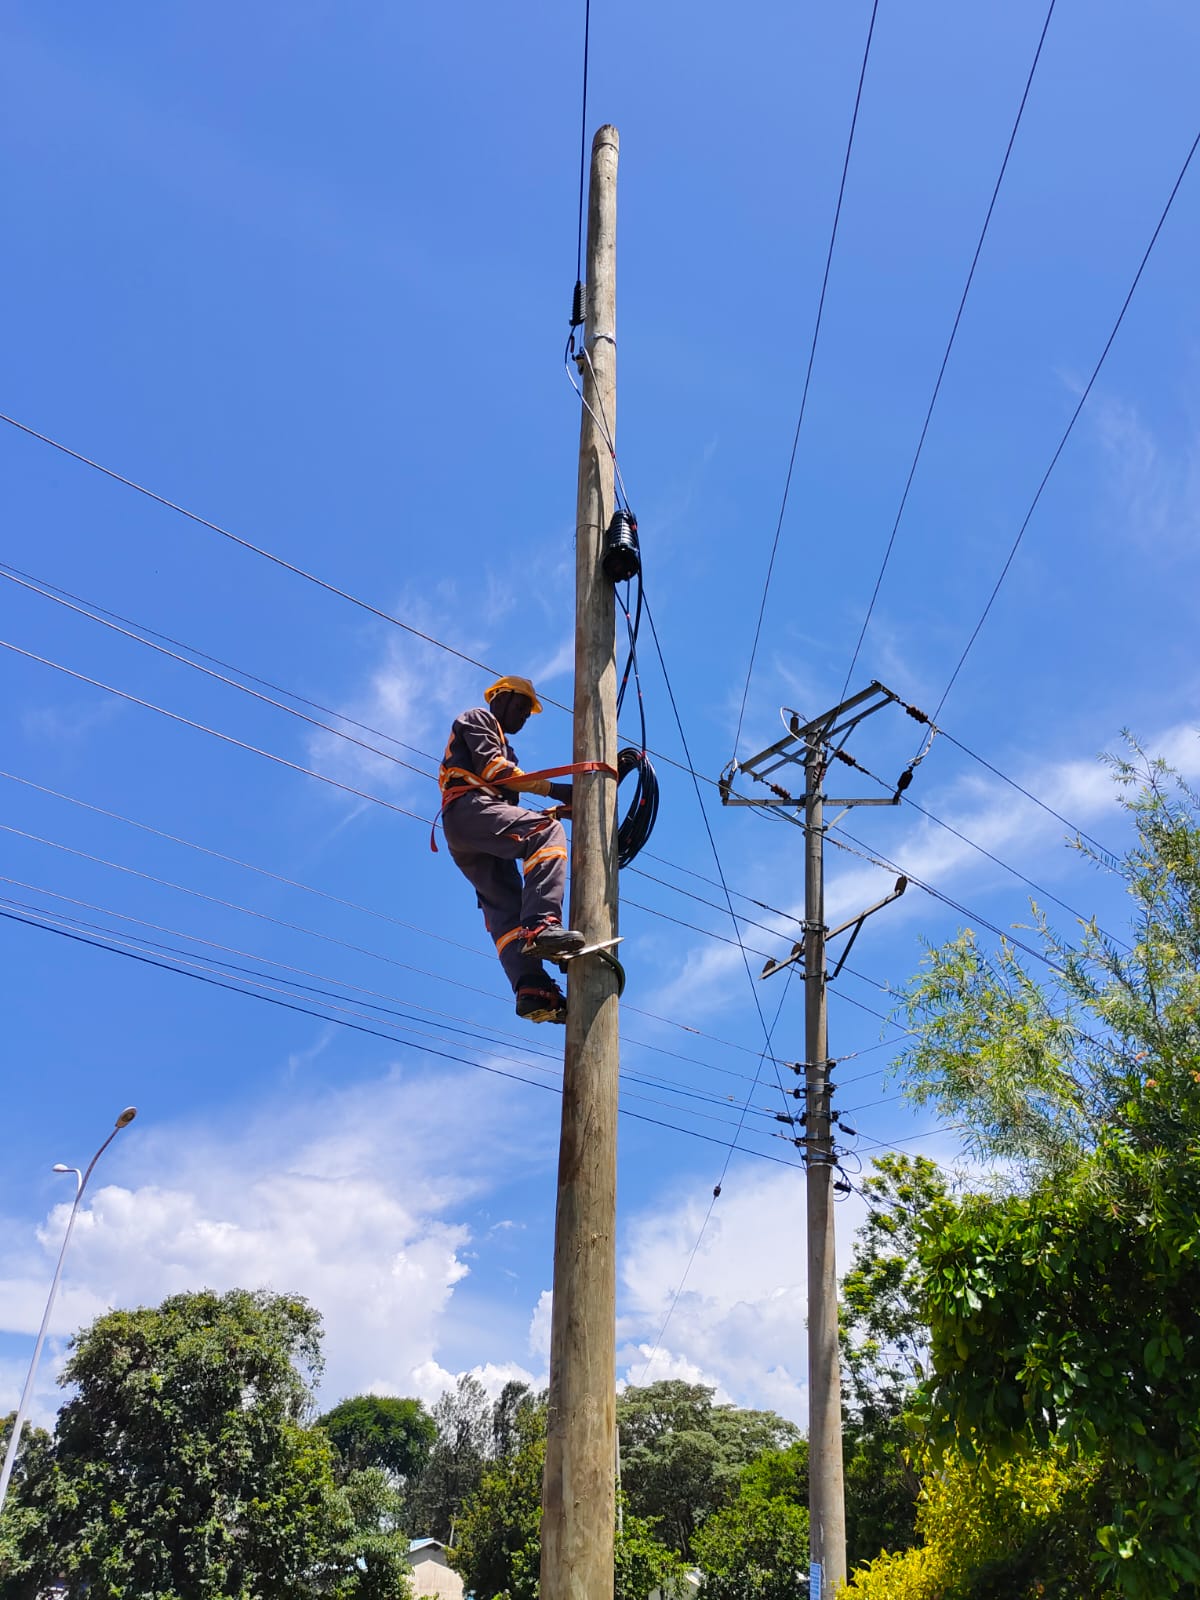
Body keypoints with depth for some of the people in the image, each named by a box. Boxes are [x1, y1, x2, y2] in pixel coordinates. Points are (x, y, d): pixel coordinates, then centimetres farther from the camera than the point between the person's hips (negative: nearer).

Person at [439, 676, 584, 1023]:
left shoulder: (505, 747, 40)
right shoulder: (478, 718, 16)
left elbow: (514, 819, 27)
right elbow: (490, 766, -5)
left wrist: (555, 811, 13)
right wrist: (552, 788, -8)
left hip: (469, 842, 9)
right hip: (470, 807, -9)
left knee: (505, 907, -9)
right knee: (547, 834, -28)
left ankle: (530, 988, -26)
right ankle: (539, 926, -45)